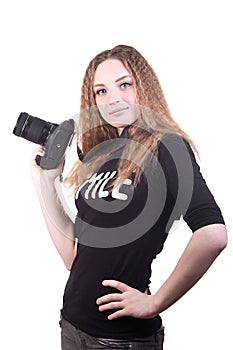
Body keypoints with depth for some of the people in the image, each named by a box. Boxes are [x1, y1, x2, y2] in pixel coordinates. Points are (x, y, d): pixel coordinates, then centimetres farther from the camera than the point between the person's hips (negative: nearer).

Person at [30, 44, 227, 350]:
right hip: (73, 324, 7)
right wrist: (45, 181, 6)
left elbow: (213, 235, -27)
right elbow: (74, 257, 7)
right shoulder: (97, 157, 8)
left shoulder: (166, 148, -13)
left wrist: (154, 304, -20)